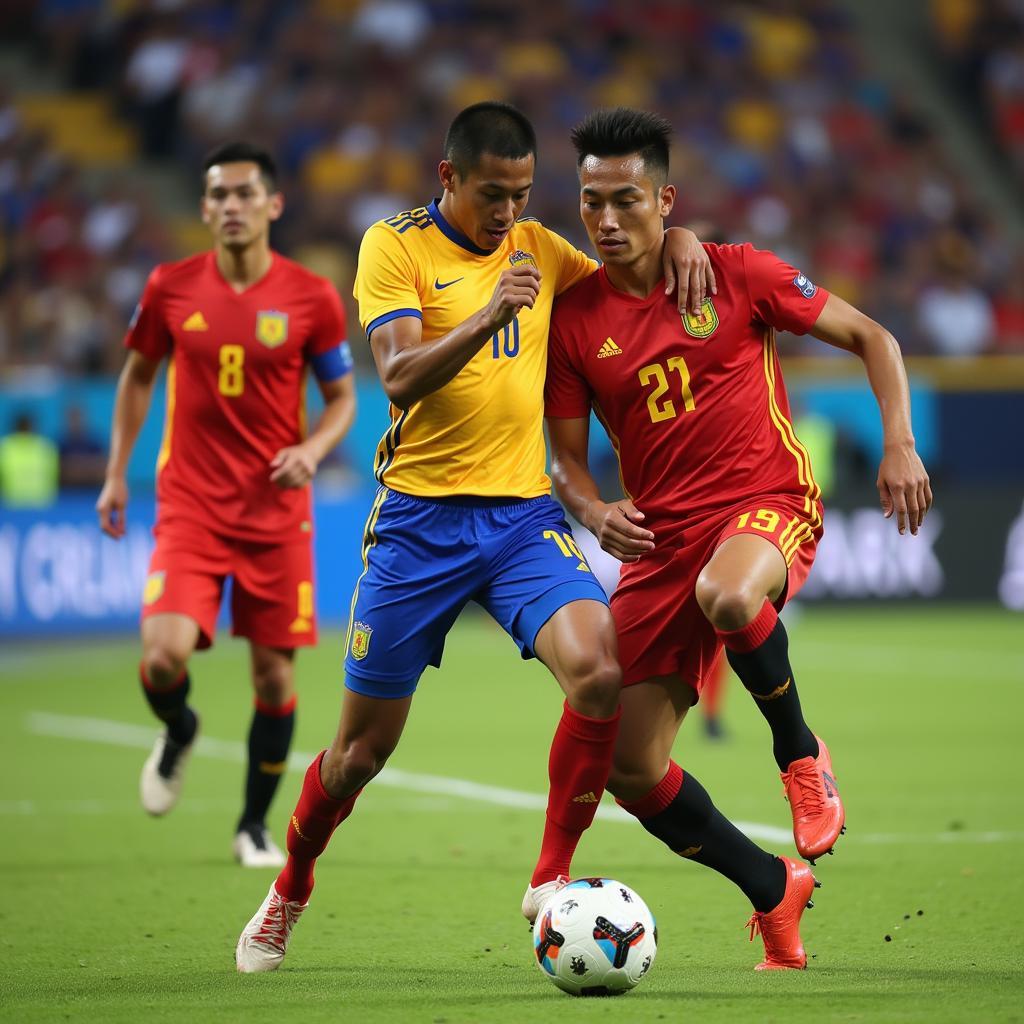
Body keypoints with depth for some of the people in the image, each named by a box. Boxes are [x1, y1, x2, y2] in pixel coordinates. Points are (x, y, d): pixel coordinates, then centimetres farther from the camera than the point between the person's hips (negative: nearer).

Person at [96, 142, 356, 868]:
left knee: (275, 671, 3)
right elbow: (138, 376, 14)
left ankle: (256, 825, 21)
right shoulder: (170, 289, -1)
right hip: (189, 504, 0)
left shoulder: (311, 298, -4)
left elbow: (343, 396, 6)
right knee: (165, 657, -17)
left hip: (277, 511, 0)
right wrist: (117, 473, 11)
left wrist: (312, 448, -14)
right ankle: (178, 733, 20)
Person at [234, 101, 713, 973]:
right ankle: (290, 891, 32)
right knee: (366, 744, 5)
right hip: (420, 518, -3)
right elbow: (399, 377, -17)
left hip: (523, 514, 3)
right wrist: (484, 320, -33)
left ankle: (551, 878, -11)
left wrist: (681, 242, 0)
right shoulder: (395, 247, -5)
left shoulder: (537, 249, 9)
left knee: (598, 670, -24)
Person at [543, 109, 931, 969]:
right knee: (630, 771, -4)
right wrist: (592, 510, -13)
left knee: (726, 597, -42)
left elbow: (871, 338, 5)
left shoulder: (737, 275, -4)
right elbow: (567, 458, 10)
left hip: (768, 502, -4)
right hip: (660, 537, 4)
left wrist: (899, 445, -8)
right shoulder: (574, 317, 3)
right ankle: (775, 891, 19)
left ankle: (801, 754, -12)